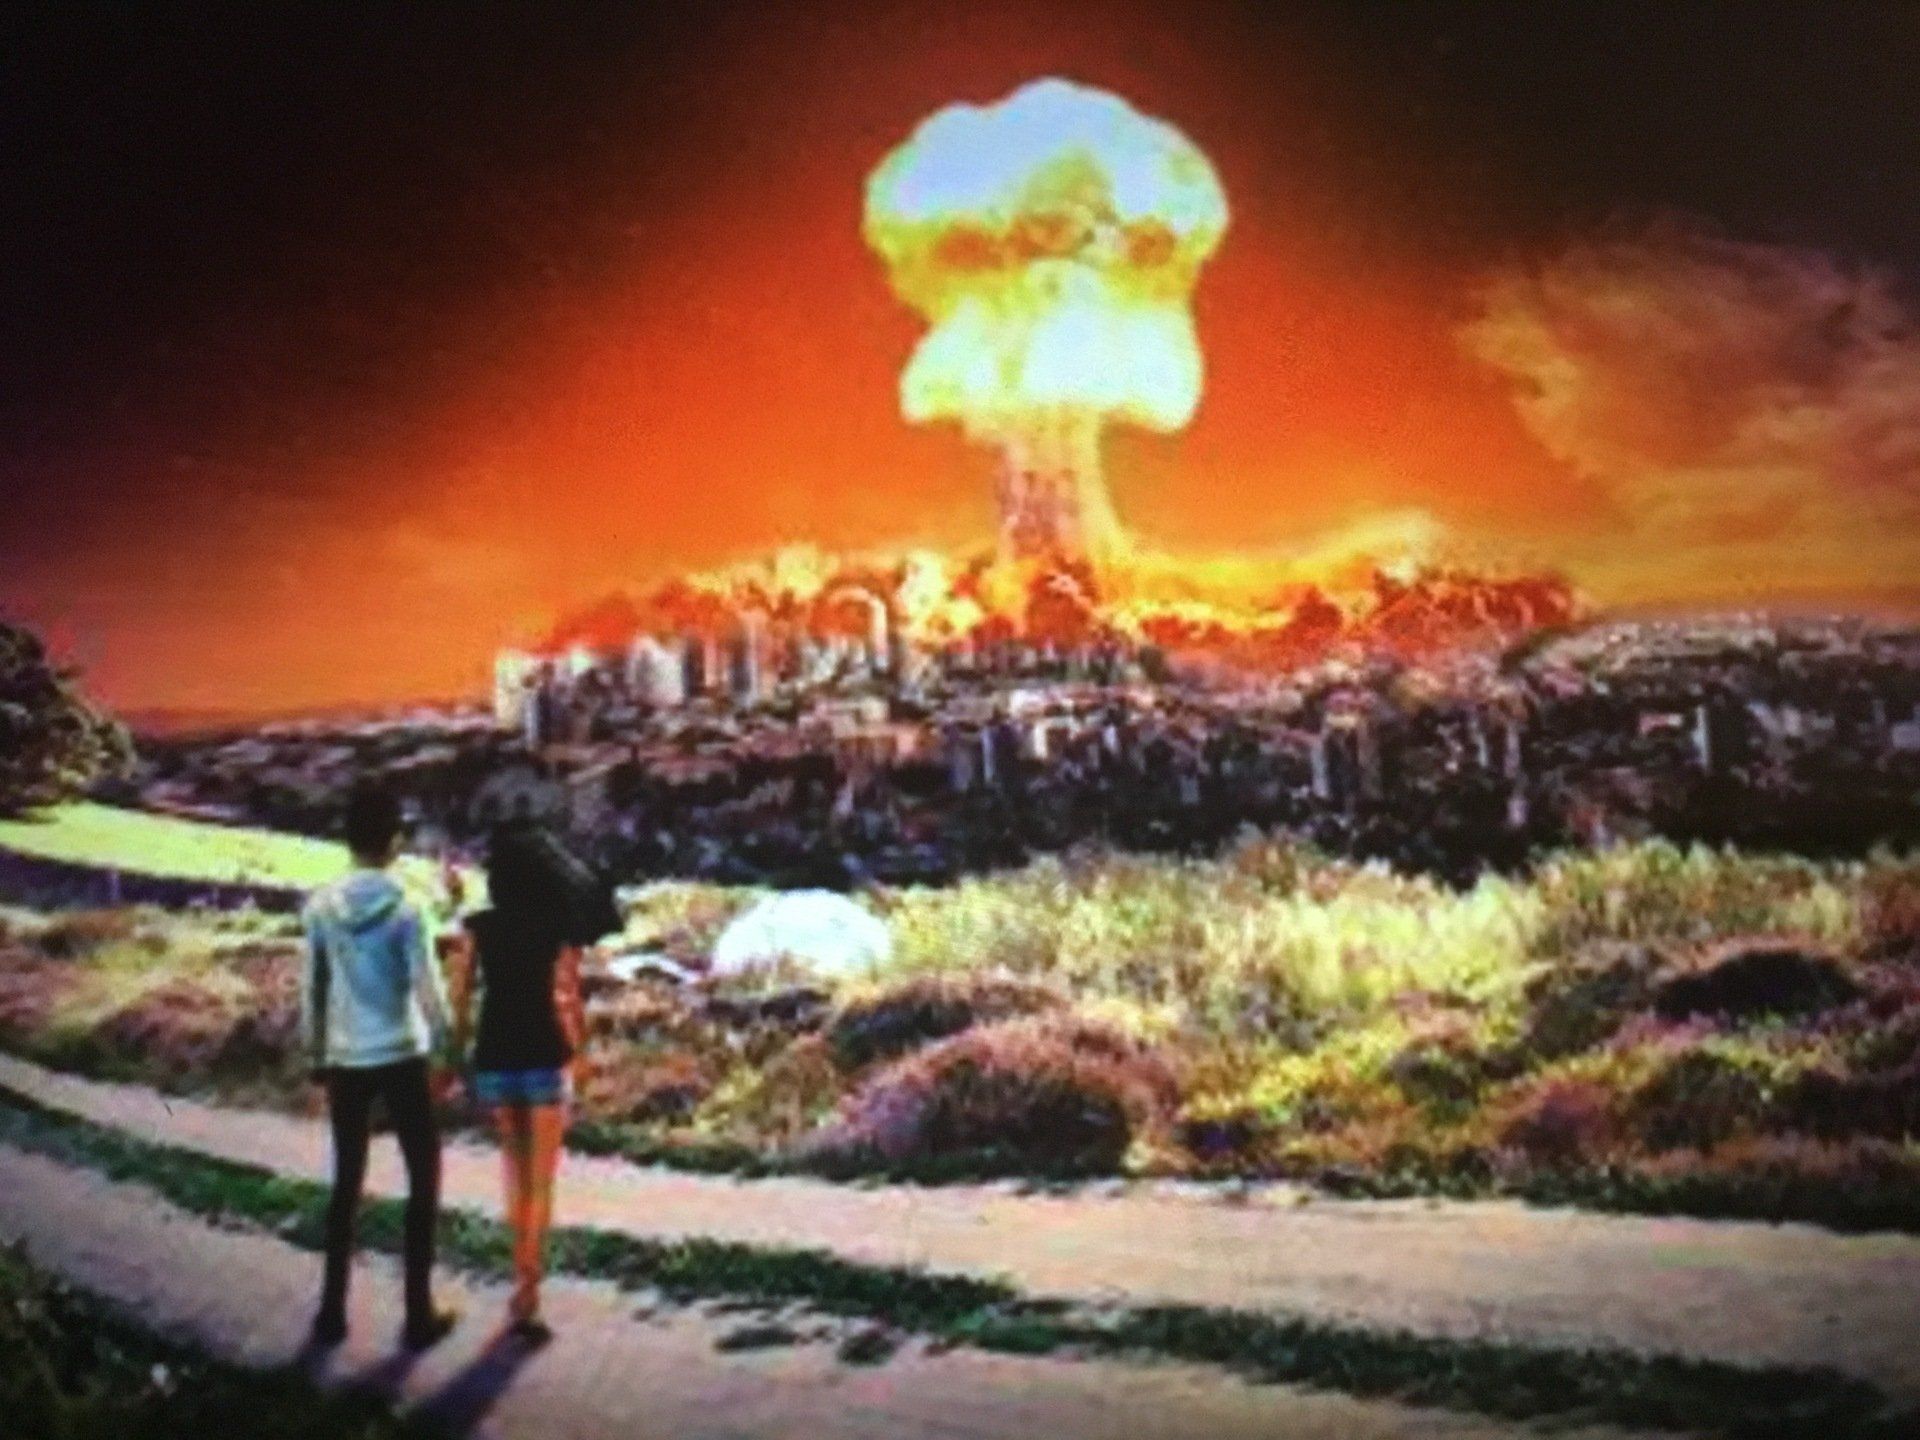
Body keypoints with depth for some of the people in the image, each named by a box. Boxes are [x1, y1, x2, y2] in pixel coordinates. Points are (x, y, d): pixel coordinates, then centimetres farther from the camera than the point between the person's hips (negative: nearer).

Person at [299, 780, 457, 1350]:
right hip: (401, 1059, -4)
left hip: (345, 1061, 4)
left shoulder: (321, 907, -3)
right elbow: (428, 993, -14)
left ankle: (332, 1310, 18)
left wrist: (317, 1054, 17)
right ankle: (419, 1312, 9)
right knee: (424, 1178, 9)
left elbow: (311, 990, 4)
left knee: (347, 1180, 15)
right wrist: (450, 1050, 2)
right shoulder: (404, 909, -15)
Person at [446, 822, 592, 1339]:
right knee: (540, 1183, 3)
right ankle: (526, 1294, -6)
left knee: (514, 1165, 23)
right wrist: (579, 1053, 4)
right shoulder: (559, 932, -7)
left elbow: (460, 995, -4)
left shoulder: (478, 926, -1)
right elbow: (569, 1002, -11)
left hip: (493, 1060, 3)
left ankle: (525, 1270, 30)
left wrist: (457, 1051, 6)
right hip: (543, 1061, -3)